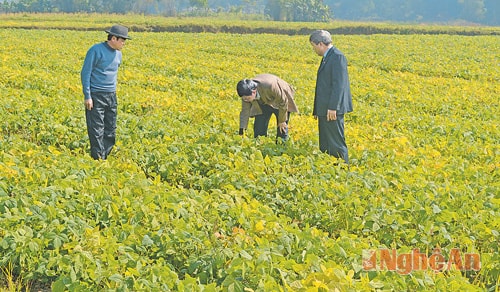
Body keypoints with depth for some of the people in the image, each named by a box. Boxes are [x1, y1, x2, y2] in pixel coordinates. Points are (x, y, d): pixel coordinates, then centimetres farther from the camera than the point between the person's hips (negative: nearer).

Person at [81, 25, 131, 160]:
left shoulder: (118, 54, 12)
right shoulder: (96, 50, -11)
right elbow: (85, 73, -10)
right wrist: (87, 96, -14)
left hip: (111, 96, 7)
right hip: (96, 96, -7)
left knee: (110, 130, 8)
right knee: (97, 131, -7)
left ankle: (106, 157, 16)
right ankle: (98, 160, -5)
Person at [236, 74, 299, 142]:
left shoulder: (269, 86, -42)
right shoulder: (246, 93, -28)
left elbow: (283, 102, -26)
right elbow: (245, 111, -14)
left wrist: (282, 121, -17)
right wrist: (241, 131, -18)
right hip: (263, 103, 4)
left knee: (282, 129, -3)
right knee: (259, 130, -3)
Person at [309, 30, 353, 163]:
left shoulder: (337, 57, -13)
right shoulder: (327, 57, 17)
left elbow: (339, 85, -20)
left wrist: (333, 107, -23)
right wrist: (317, 109, 19)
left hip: (332, 110, -10)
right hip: (324, 110, 10)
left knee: (336, 144, -7)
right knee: (325, 146, 12)